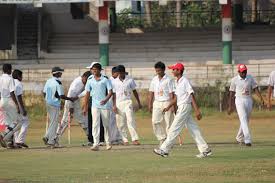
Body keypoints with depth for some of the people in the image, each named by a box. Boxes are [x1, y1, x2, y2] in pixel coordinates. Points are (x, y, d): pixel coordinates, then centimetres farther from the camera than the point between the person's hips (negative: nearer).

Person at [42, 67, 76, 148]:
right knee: (54, 122, -1)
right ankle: (51, 141, 0)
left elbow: (44, 93, 11)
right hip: (55, 104, -7)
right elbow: (62, 96, -18)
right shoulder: (58, 83, -16)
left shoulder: (48, 81, 7)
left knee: (52, 121, 17)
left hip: (48, 103, 7)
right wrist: (71, 99, -4)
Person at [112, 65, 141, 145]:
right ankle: (125, 140, 10)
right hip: (118, 103, 2)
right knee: (120, 123, 2)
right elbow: (114, 94, 7)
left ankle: (135, 139, -20)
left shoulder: (130, 80, 2)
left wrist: (139, 103, 9)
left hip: (127, 102, -2)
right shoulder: (115, 81, 5)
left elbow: (134, 91, 9)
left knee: (130, 120, -14)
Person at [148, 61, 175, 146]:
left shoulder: (168, 80, -5)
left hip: (167, 102, -5)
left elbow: (171, 93, -8)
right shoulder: (154, 80, 10)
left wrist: (172, 106, -14)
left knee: (168, 123, -2)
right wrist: (150, 104, 7)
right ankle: (162, 138, 4)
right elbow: (151, 92, 13)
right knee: (155, 121, -7)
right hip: (157, 103, 5)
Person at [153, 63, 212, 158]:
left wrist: (197, 110, -20)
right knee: (193, 129, 8)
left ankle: (164, 150, -5)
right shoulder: (177, 82, 15)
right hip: (181, 107, 10)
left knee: (174, 129, -7)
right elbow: (176, 97, 22)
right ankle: (205, 149, 9)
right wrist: (168, 107, 15)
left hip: (185, 106, -10)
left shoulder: (185, 81, -13)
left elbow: (192, 96, -16)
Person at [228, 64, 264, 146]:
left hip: (249, 100, 4)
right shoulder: (234, 80, -3)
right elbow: (231, 93, 1)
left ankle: (239, 138, 29)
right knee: (243, 119, -16)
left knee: (245, 120, 11)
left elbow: (255, 88, 1)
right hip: (239, 100, -4)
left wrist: (261, 99, -13)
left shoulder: (250, 78, 4)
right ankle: (247, 139, -25)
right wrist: (230, 106, 0)